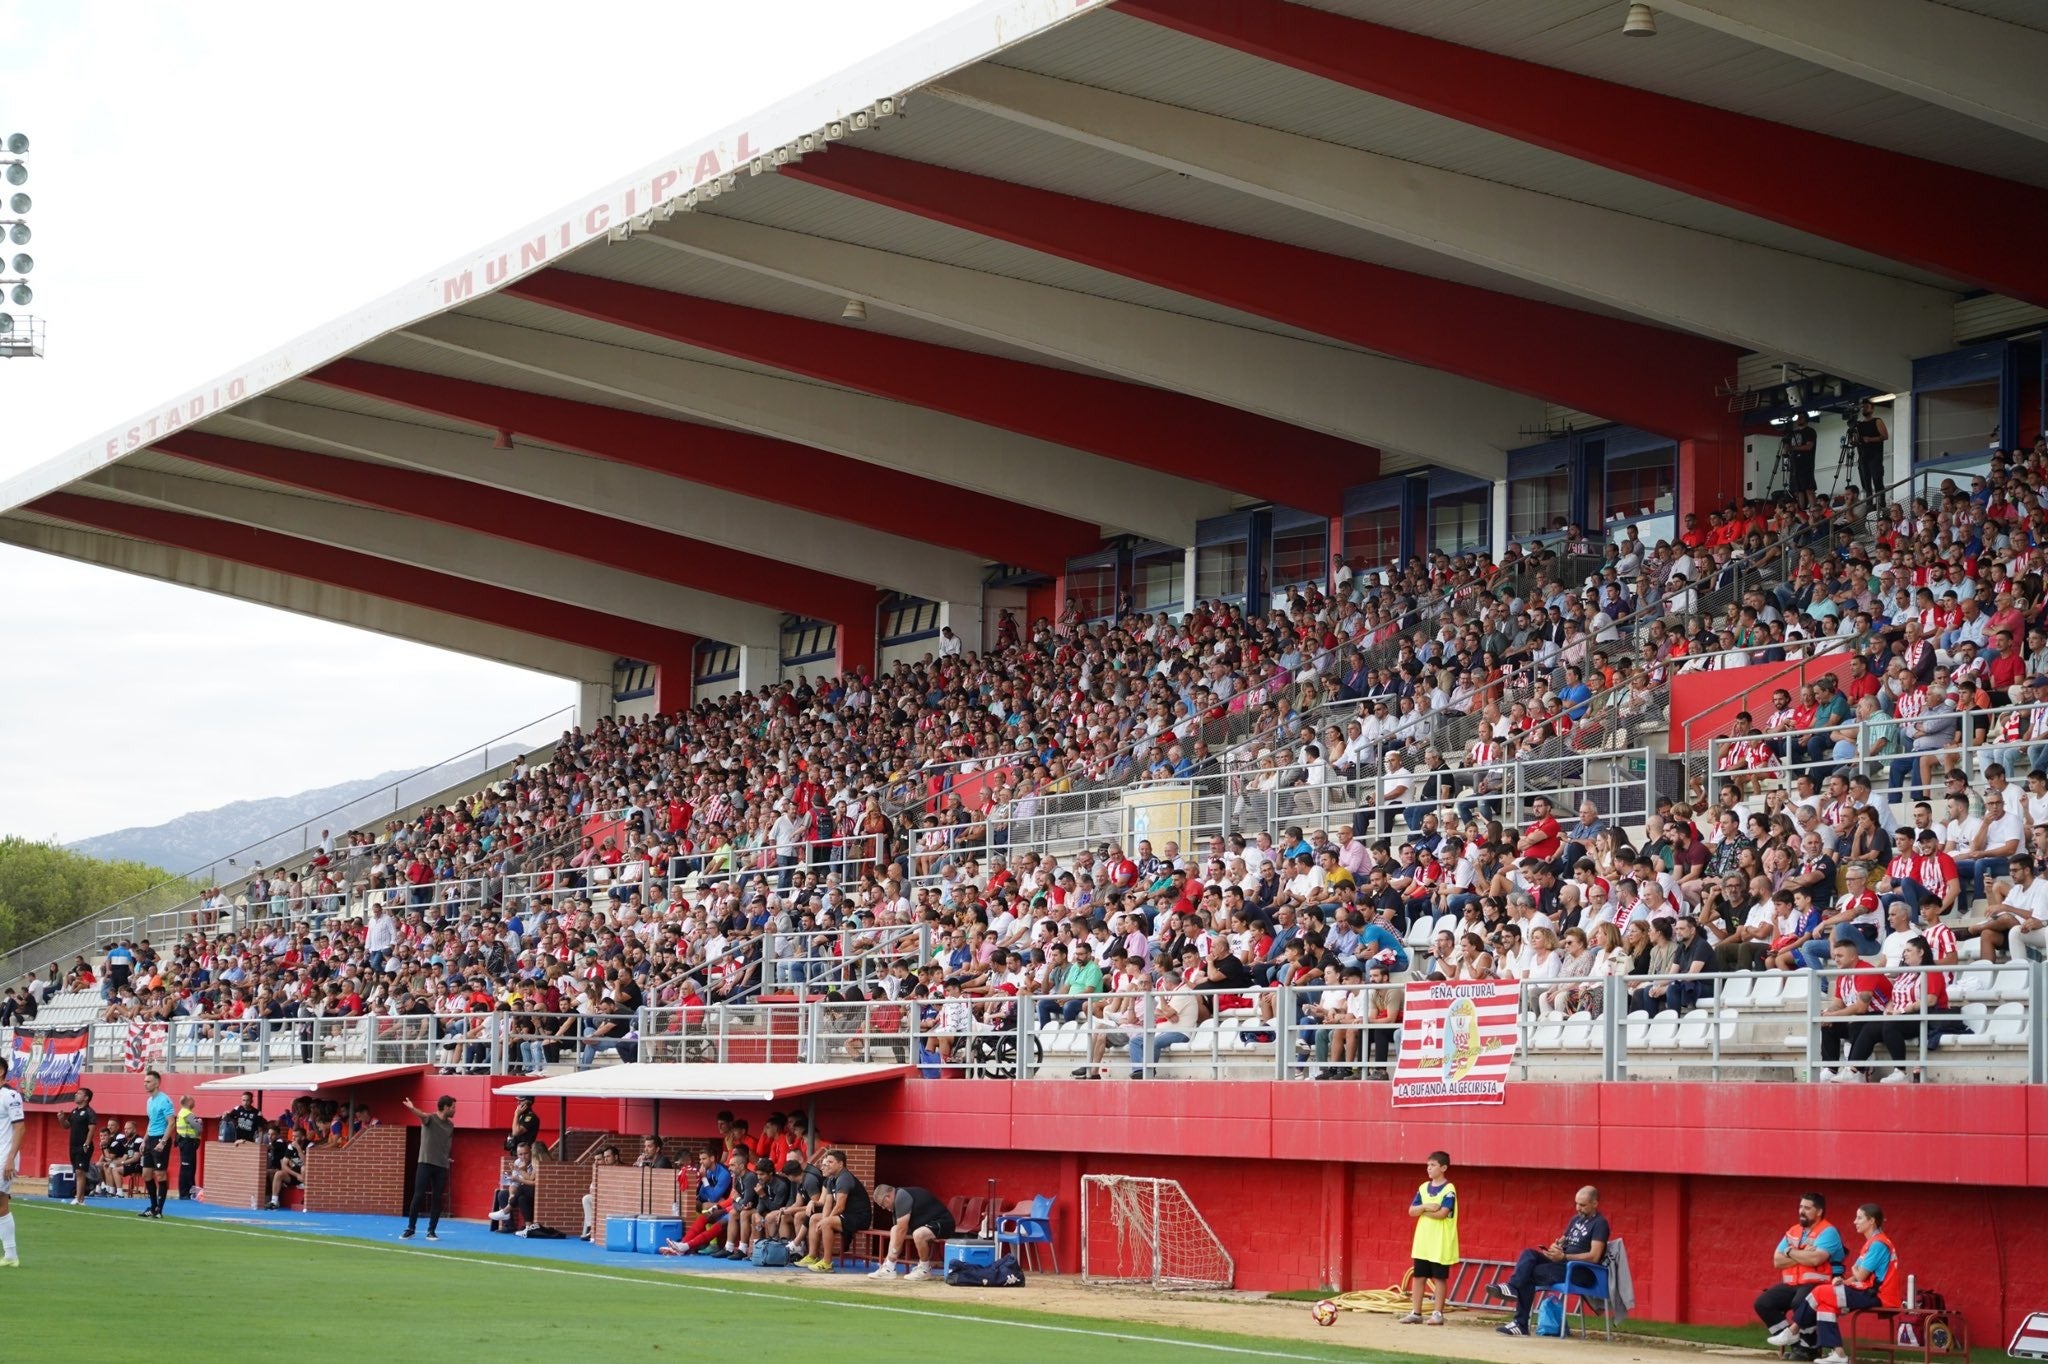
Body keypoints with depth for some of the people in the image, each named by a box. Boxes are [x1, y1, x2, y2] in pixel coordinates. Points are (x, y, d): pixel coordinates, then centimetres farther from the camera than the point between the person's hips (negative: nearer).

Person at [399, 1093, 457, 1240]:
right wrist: (412, 1109, -51)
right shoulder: (430, 1118, -7)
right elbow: (422, 1115, -30)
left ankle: (431, 1231, 10)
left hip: (442, 1166, 4)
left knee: (437, 1199, 2)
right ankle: (411, 1229, 6)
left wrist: (445, 1158, 5)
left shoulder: (450, 1125, 10)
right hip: (425, 1163, -4)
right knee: (418, 1196, -6)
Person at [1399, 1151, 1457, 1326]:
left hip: (1441, 1244, -6)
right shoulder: (1423, 1188, 9)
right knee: (1419, 1277, 7)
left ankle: (1438, 1314, 7)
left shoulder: (1449, 1190, -10)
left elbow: (1442, 1213, -21)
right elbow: (1411, 1211, 3)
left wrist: (1422, 1211, -8)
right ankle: (1415, 1312, 12)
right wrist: (1426, 1207, -16)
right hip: (1422, 1242, 6)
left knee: (1439, 1277, 1)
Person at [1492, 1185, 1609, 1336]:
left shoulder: (1599, 1224, -8)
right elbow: (1563, 1240, 25)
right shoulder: (1576, 1219, 19)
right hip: (1563, 1263, 8)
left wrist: (1564, 1257, -21)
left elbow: (1594, 1257, -17)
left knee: (1529, 1274, -22)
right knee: (1528, 1255, -17)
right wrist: (1556, 1246, -1)